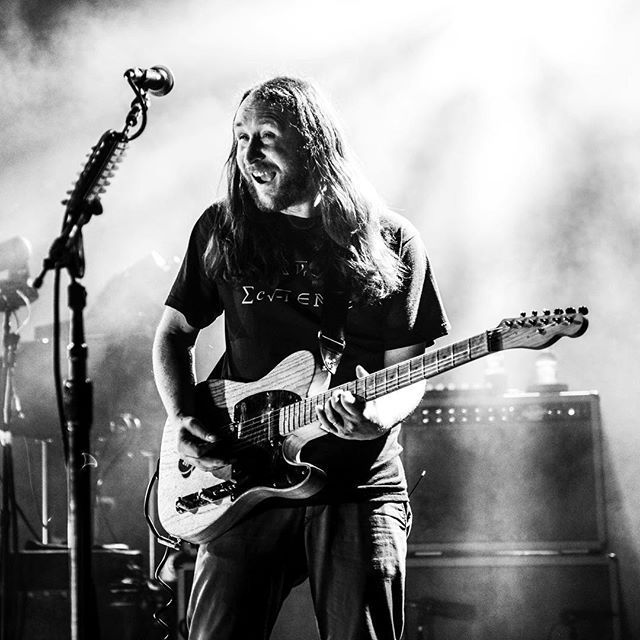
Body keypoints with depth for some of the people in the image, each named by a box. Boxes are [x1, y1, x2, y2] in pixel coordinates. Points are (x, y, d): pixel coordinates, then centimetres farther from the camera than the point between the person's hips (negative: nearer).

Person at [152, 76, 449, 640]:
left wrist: (378, 414, -20)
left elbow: (408, 370, 2)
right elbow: (174, 332, 16)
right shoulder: (221, 230, 7)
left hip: (358, 487, -1)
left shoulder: (390, 243, 2)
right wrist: (182, 419, -2)